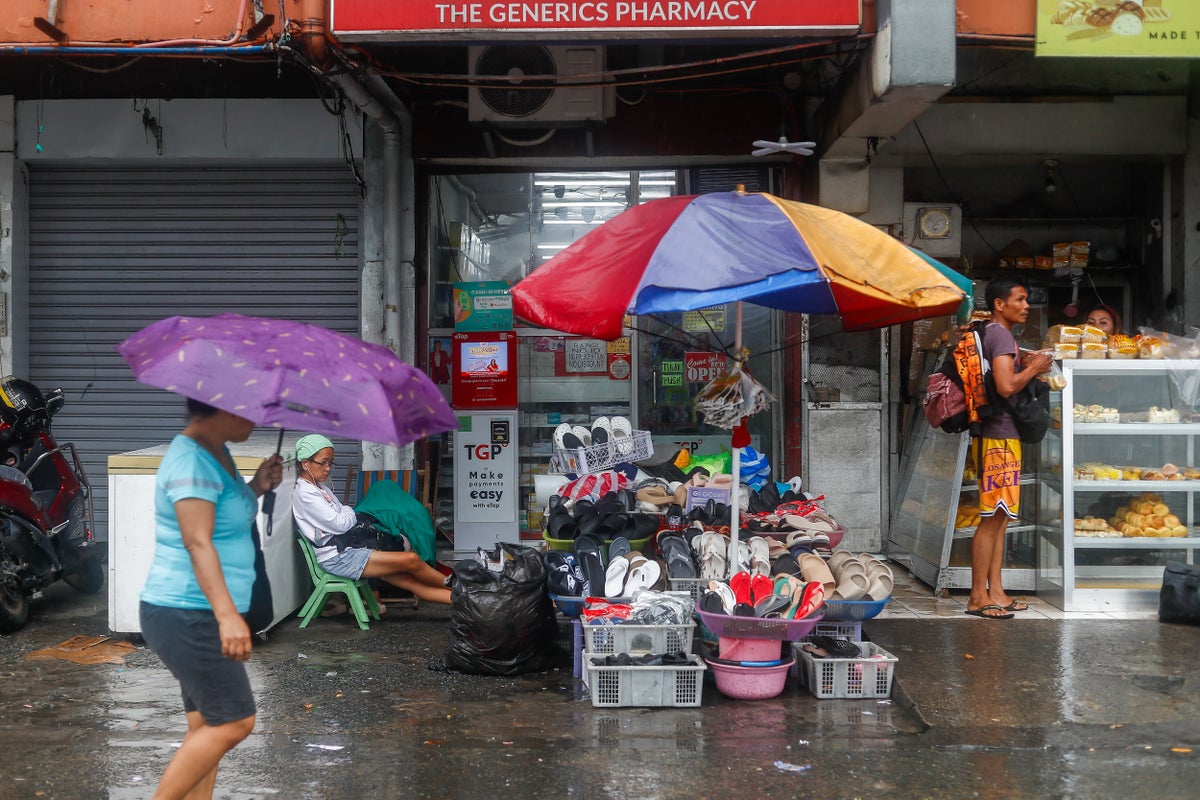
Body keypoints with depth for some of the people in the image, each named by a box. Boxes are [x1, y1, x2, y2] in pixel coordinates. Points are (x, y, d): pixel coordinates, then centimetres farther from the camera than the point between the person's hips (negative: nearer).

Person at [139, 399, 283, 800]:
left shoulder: (217, 454, 12)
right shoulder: (192, 460, -18)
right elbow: (198, 542, -27)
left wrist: (256, 487, 6)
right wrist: (228, 614, -35)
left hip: (202, 617, 10)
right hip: (186, 617, -10)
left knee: (209, 725, 10)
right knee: (234, 721, -8)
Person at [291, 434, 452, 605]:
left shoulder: (321, 487, 19)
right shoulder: (304, 494, -11)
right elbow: (340, 524, -15)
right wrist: (348, 512, 6)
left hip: (346, 549, 9)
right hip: (336, 558, -9)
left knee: (413, 581, -6)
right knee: (411, 560, -17)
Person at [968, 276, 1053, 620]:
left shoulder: (991, 333, 18)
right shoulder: (1001, 335, -12)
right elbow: (1006, 386, -23)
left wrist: (1025, 366, 13)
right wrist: (1034, 368, -8)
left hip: (1001, 437, 11)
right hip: (1000, 436, -10)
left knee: (999, 518, 12)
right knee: (993, 518, -7)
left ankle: (995, 591, 17)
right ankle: (978, 596, -3)